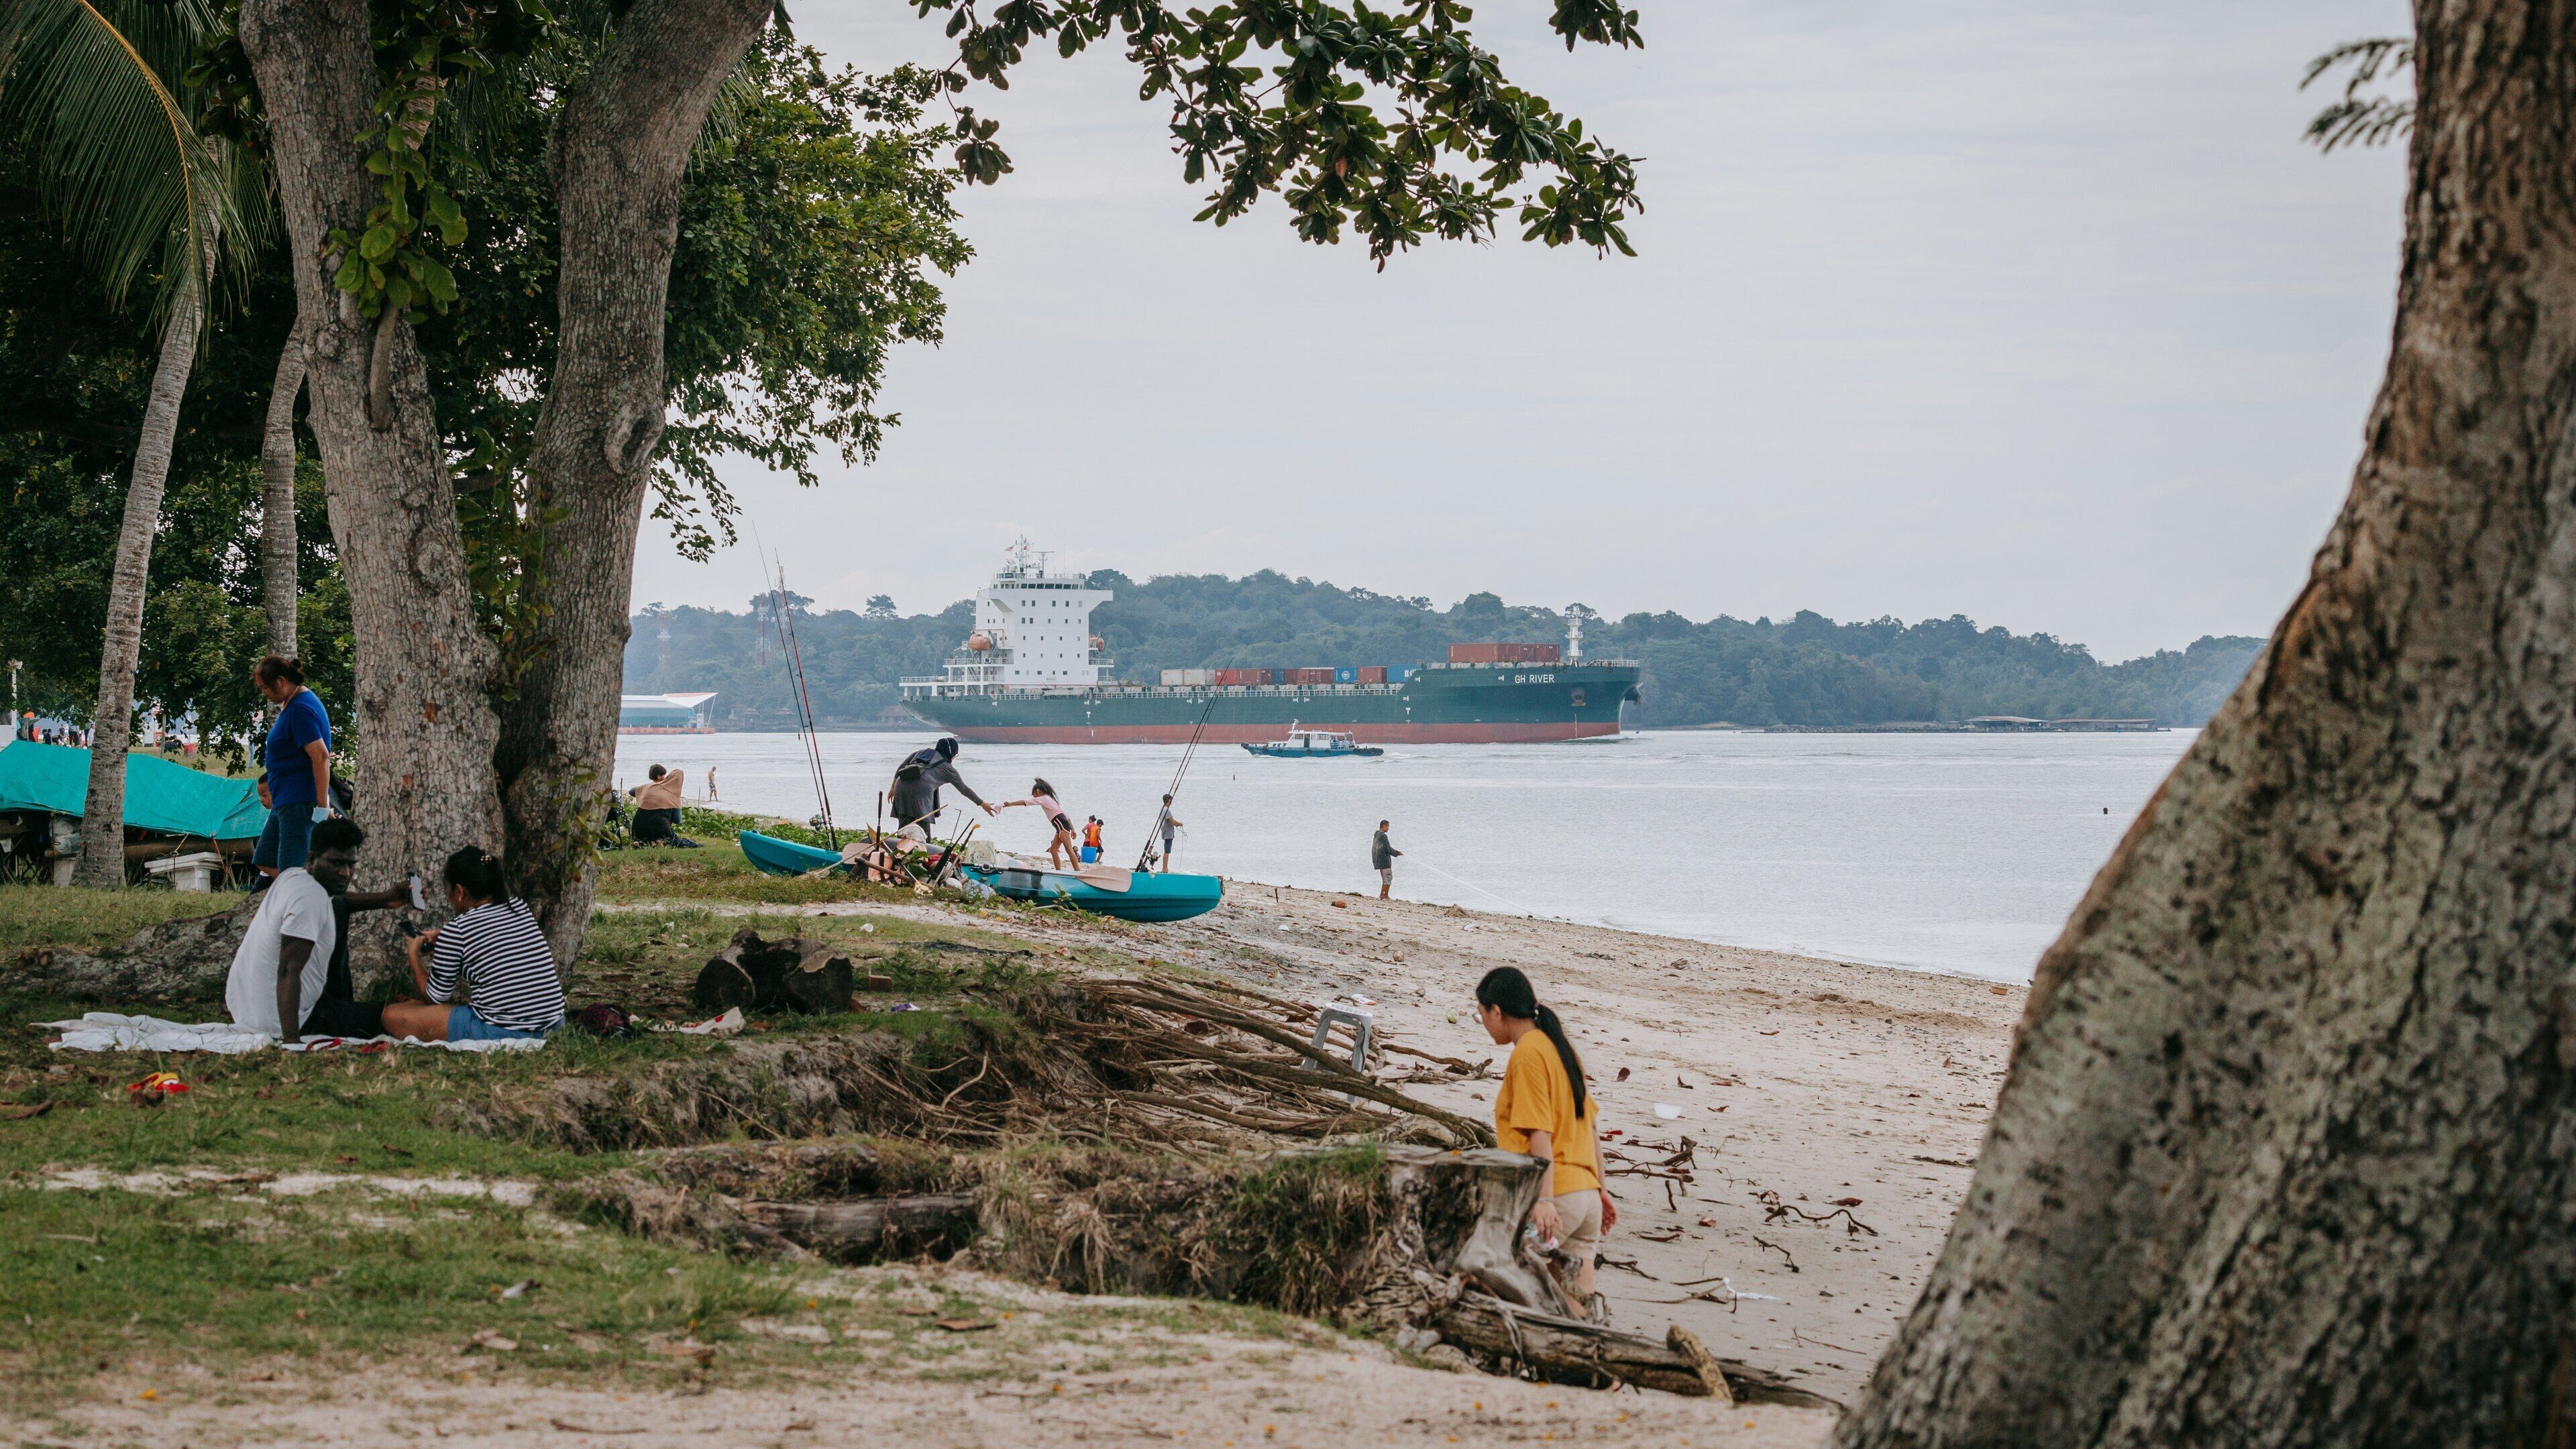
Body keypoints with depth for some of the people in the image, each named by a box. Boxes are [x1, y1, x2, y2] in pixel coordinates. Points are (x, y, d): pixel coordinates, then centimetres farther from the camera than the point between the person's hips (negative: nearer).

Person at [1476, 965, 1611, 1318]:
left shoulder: (1527, 1054, -9)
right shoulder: (1560, 1047, 17)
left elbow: (1540, 1133, -17)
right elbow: (1590, 1123, 21)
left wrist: (1545, 1199, -23)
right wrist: (1599, 1189, 25)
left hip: (1556, 1195, -9)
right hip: (1587, 1195, 9)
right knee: (1578, 1311, 5)